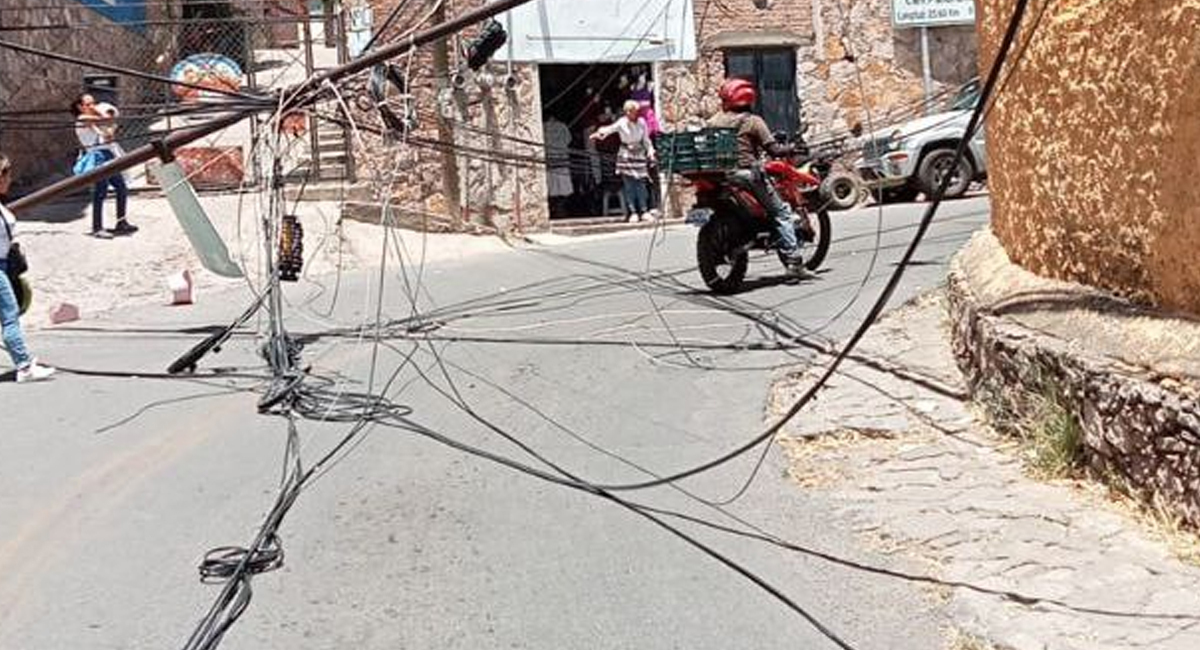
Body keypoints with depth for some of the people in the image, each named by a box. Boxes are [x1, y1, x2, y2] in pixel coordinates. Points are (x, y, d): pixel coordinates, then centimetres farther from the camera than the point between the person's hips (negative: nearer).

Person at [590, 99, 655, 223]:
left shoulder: (641, 122, 2)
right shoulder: (622, 123, -8)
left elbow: (646, 139, 12)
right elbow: (610, 129, -22)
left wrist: (650, 151, 5)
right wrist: (600, 133, -41)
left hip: (639, 154, 3)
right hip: (626, 154, -3)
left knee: (641, 183, -1)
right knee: (628, 184, -5)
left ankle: (644, 211, 5)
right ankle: (633, 212, -1)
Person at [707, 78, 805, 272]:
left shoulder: (714, 121, 8)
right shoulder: (753, 121, -3)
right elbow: (773, 149, -7)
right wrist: (791, 148, 9)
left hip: (721, 175, 5)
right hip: (748, 173, -4)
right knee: (781, 212, 4)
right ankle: (793, 259, -2)